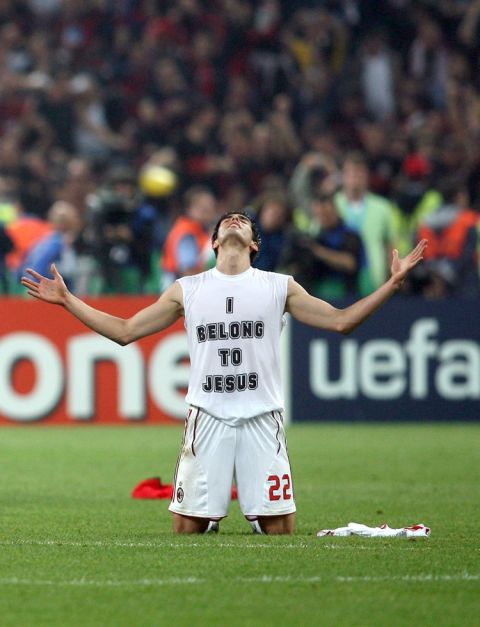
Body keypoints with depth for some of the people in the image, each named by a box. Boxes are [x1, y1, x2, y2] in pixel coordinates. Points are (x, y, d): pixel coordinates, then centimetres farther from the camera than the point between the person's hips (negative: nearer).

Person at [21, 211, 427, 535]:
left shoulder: (279, 287, 11)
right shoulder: (187, 290, 13)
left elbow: (340, 321, 11)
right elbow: (125, 331, 17)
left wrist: (393, 284, 3)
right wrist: (67, 300, 13)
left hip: (262, 418, 0)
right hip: (207, 417, 0)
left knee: (280, 526, -6)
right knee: (187, 526, -5)